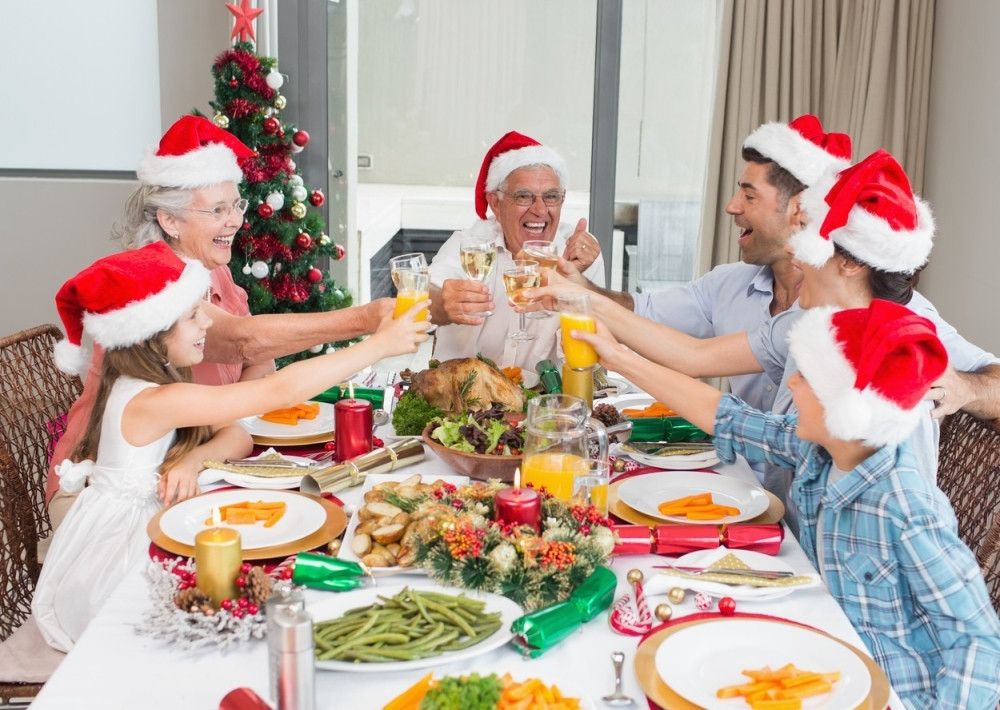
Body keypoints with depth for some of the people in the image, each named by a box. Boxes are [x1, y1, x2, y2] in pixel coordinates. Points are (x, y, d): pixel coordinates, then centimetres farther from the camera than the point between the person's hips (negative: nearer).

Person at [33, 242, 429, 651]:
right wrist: (379, 345, -29)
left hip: (140, 530, 8)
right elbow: (282, 391, -33)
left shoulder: (152, 383, 1)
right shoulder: (152, 402, -28)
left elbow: (238, 438, 1)